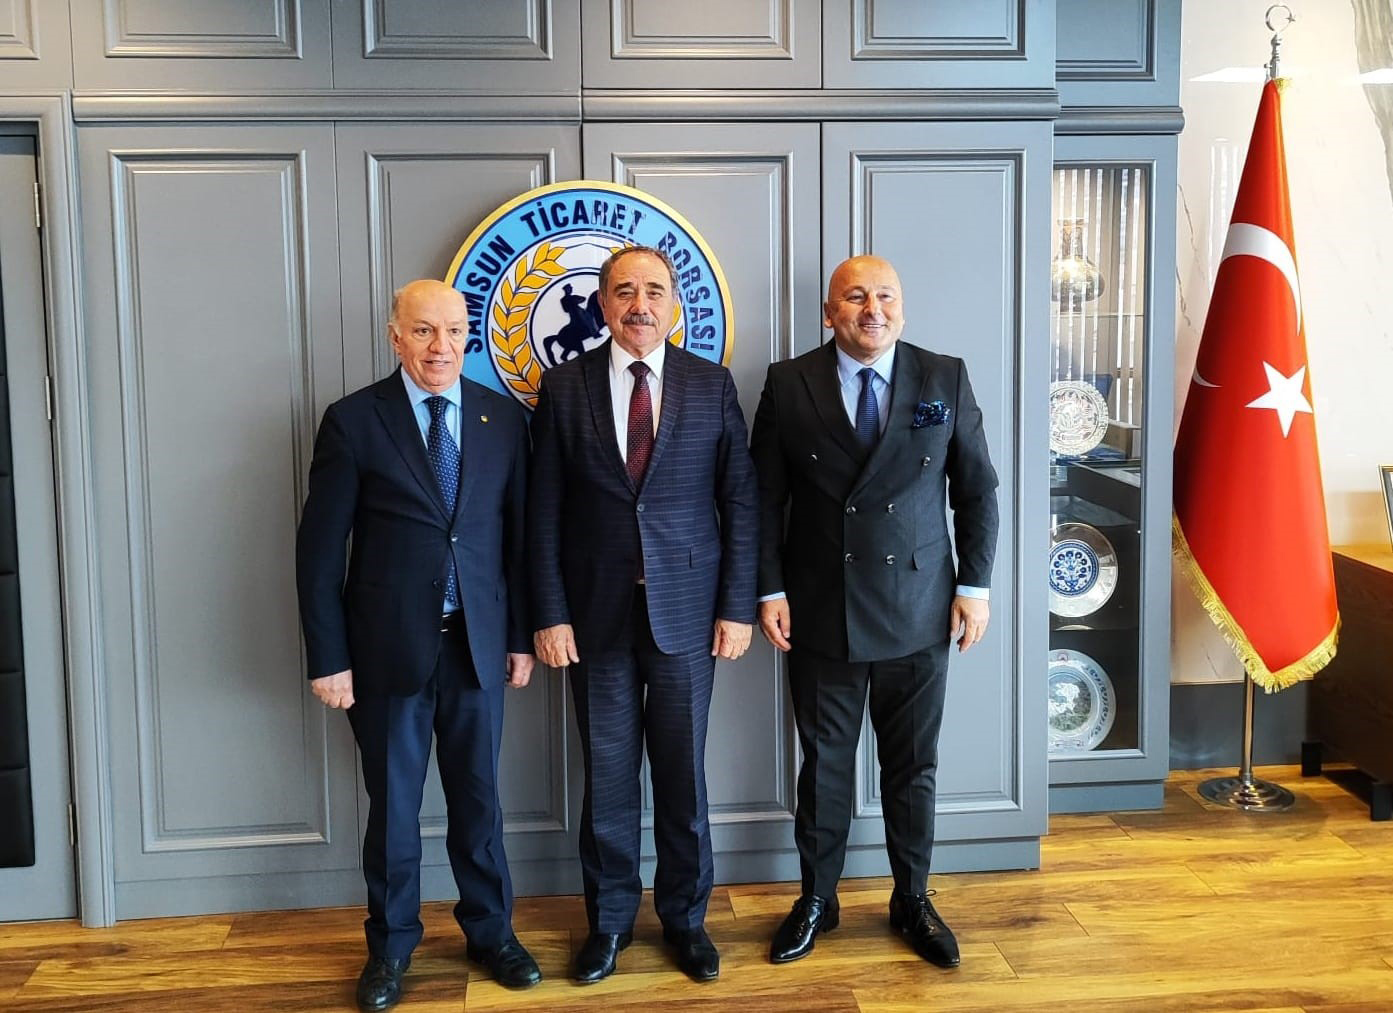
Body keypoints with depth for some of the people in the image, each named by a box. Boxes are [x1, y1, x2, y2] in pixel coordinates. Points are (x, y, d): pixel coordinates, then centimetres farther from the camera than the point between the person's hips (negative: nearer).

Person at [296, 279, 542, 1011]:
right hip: (389, 645, -2)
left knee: (478, 797, 13)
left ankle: (491, 931, 31)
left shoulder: (504, 418, 3)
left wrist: (521, 634, 5)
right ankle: (391, 946, 30)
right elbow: (320, 550, -5)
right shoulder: (353, 422, -5)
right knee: (392, 803, 11)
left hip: (478, 642, 2)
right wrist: (328, 656, -8)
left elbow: (518, 533, 6)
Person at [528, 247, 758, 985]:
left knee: (682, 774, 10)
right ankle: (609, 918, 28)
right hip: (597, 612, 0)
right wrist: (549, 613, -5)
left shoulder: (712, 384, 1)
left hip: (686, 610, 0)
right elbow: (544, 510, 0)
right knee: (607, 774, 10)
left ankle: (685, 916, 28)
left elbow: (741, 501, 1)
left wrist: (738, 607, -4)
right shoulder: (564, 387, 0)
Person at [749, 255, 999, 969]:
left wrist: (974, 585, 0)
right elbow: (765, 497, 0)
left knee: (913, 767, 12)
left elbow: (977, 489, 4)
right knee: (823, 764, 11)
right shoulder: (788, 384, -2)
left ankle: (912, 900, 30)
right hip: (820, 615, -1)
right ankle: (816, 900, 29)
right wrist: (771, 591, -5)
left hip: (919, 613, 1)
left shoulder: (945, 379, 0)